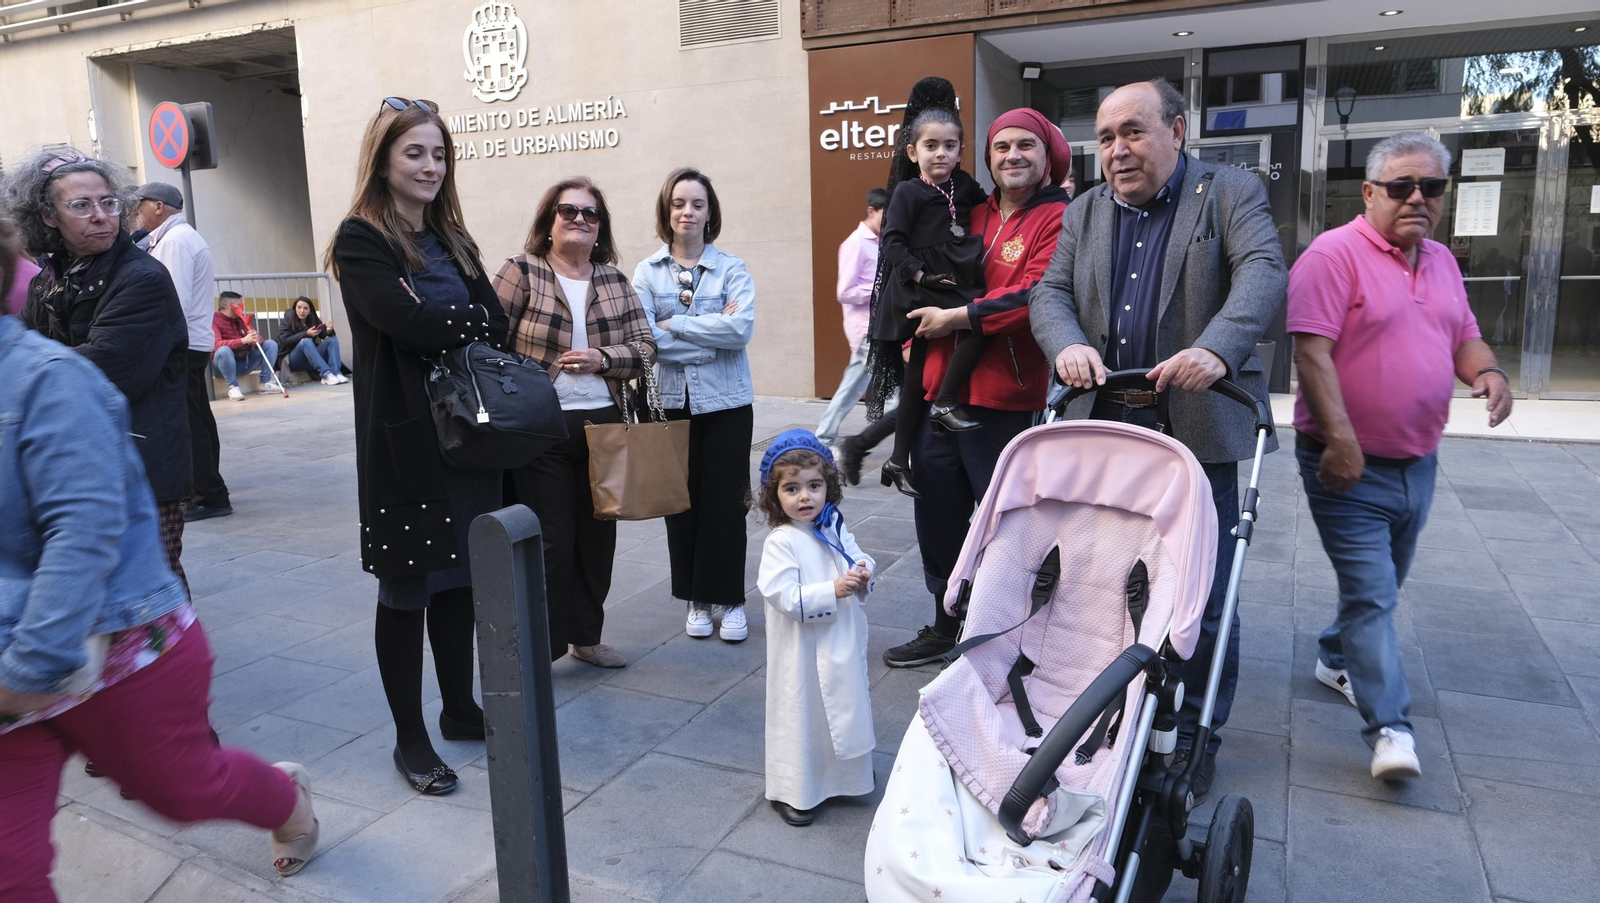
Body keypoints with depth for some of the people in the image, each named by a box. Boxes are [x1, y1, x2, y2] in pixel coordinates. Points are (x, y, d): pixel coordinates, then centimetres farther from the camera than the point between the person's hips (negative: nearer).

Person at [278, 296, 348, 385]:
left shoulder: (314, 320, 5)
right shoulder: (288, 320, -5)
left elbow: (324, 335, -4)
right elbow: (284, 340, -18)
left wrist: (329, 331, -28)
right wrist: (306, 333, -28)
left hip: (311, 360, 4)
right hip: (289, 360, -4)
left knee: (332, 338, -14)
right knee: (306, 341, -33)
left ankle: (336, 373, -36)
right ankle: (326, 375, -47)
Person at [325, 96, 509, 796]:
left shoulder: (451, 239, 14)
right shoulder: (361, 240, -6)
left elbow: (494, 325, 5)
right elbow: (407, 321, -21)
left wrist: (442, 321, -11)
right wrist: (471, 321, -6)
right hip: (406, 441, -6)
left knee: (458, 576, 14)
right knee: (407, 589, 4)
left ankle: (460, 710, 30)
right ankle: (409, 739, 18)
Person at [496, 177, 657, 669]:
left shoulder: (614, 280, 9)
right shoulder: (521, 272, -4)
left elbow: (645, 346, 6)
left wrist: (602, 358, -12)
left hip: (603, 425, 5)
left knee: (598, 535, 13)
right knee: (551, 542, 0)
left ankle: (586, 636, 31)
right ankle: (540, 647, 16)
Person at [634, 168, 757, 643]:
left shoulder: (732, 269, 0)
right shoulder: (647, 271, 3)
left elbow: (741, 329, -15)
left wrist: (674, 324, -13)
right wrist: (712, 334, -14)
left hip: (725, 403, -1)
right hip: (671, 403, 1)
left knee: (725, 503, 3)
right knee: (681, 502, 7)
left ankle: (730, 598, 18)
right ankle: (696, 598, 23)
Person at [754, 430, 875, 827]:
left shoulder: (835, 528, 0)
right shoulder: (781, 542, -19)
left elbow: (858, 557, 12)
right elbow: (785, 597, -25)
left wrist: (863, 574, -11)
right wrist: (833, 590, -30)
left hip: (843, 645, 6)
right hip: (803, 653, -6)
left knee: (844, 708, 21)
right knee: (800, 715, 7)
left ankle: (843, 775, 44)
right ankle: (792, 791, 24)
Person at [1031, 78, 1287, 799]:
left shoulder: (1231, 192, 1)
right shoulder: (1084, 213, 14)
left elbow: (1263, 273, -15)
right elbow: (1051, 291, 4)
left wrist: (1216, 349, -35)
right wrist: (1068, 344, -19)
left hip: (1198, 428, -4)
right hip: (1104, 428, 4)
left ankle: (1195, 734, 20)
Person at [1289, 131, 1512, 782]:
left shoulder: (1442, 262, 13)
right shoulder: (1335, 255, -13)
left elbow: (1465, 338, 20)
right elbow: (1312, 351, -21)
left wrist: (1488, 372, -4)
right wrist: (1340, 439, -27)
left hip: (1417, 462, 8)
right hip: (1350, 465, -8)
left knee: (1383, 585, 20)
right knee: (1372, 594, -9)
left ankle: (1336, 660, 41)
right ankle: (1390, 728, -6)